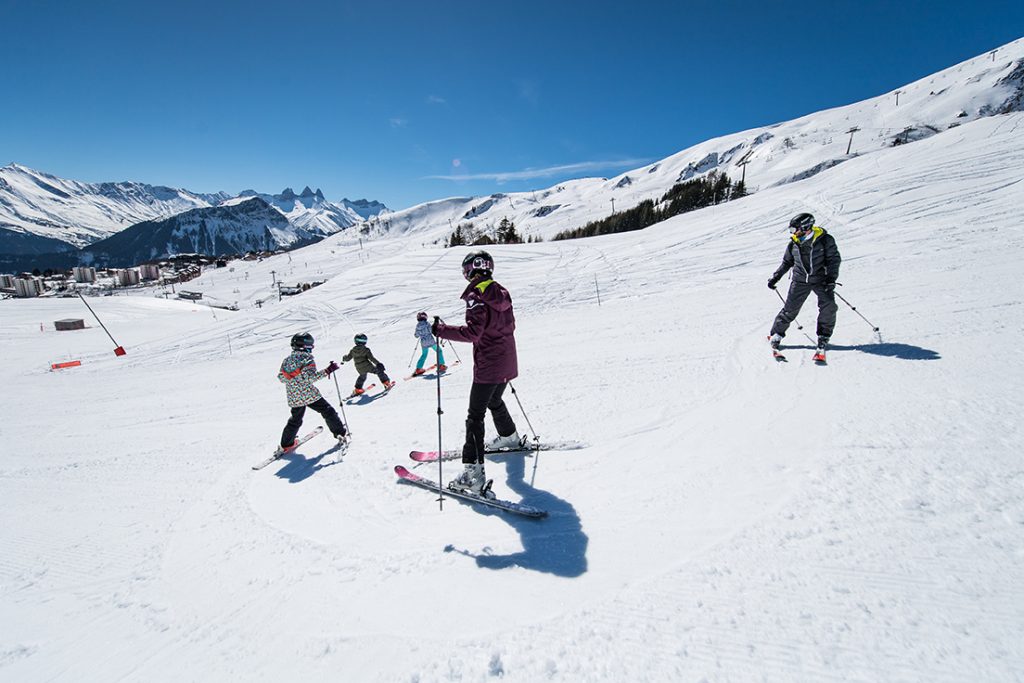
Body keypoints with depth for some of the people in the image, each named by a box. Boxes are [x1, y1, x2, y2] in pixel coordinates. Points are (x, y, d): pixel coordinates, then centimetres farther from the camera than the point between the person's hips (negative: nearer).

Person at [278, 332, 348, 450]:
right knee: (328, 412, 9)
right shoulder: (307, 358, -12)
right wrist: (327, 371, -23)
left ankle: (286, 444, 28)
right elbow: (311, 377, -23)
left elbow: (281, 378, 12)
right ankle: (341, 434, 11)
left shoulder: (286, 361, 7)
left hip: (294, 398, 6)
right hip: (310, 395, -6)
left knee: (295, 421, 23)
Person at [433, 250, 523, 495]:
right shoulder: (502, 292, 8)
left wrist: (441, 330, -22)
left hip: (487, 368, -8)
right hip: (508, 365, 9)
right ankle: (510, 437, 52)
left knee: (475, 416, -5)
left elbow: (473, 332, -26)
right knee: (494, 401, 31)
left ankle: (473, 473, -8)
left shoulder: (476, 296, -16)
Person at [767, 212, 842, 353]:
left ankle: (823, 337, 3)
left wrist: (831, 278, -19)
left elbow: (834, 259, -8)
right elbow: (787, 262, 14)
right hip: (800, 281, 2)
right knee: (790, 309, -2)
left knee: (829, 307, -15)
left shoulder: (825, 240, -10)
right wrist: (775, 277, 8)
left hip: (821, 280, -2)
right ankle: (776, 334, 13)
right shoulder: (793, 244, 0)